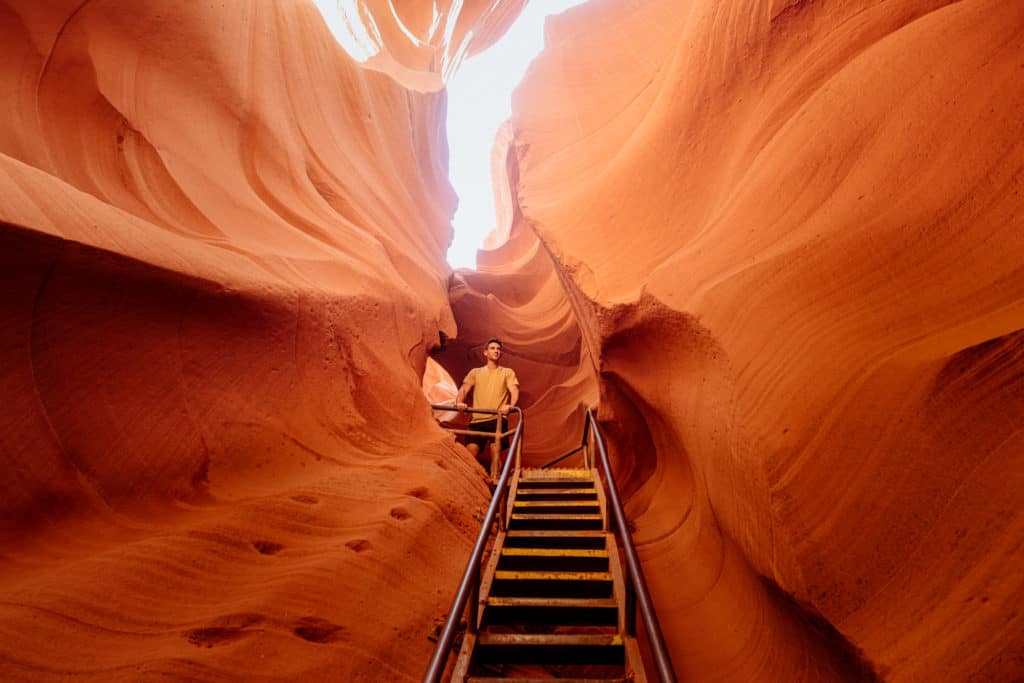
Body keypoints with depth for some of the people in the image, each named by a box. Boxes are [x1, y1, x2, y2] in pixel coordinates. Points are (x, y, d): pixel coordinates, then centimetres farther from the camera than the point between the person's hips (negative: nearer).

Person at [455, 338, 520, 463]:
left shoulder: (508, 372, 15)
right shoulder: (475, 372, 19)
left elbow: (514, 391, 0)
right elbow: (464, 389, 7)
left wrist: (510, 405, -23)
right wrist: (459, 402, -16)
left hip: (497, 419, -1)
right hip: (477, 420, 1)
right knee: (471, 450, -13)